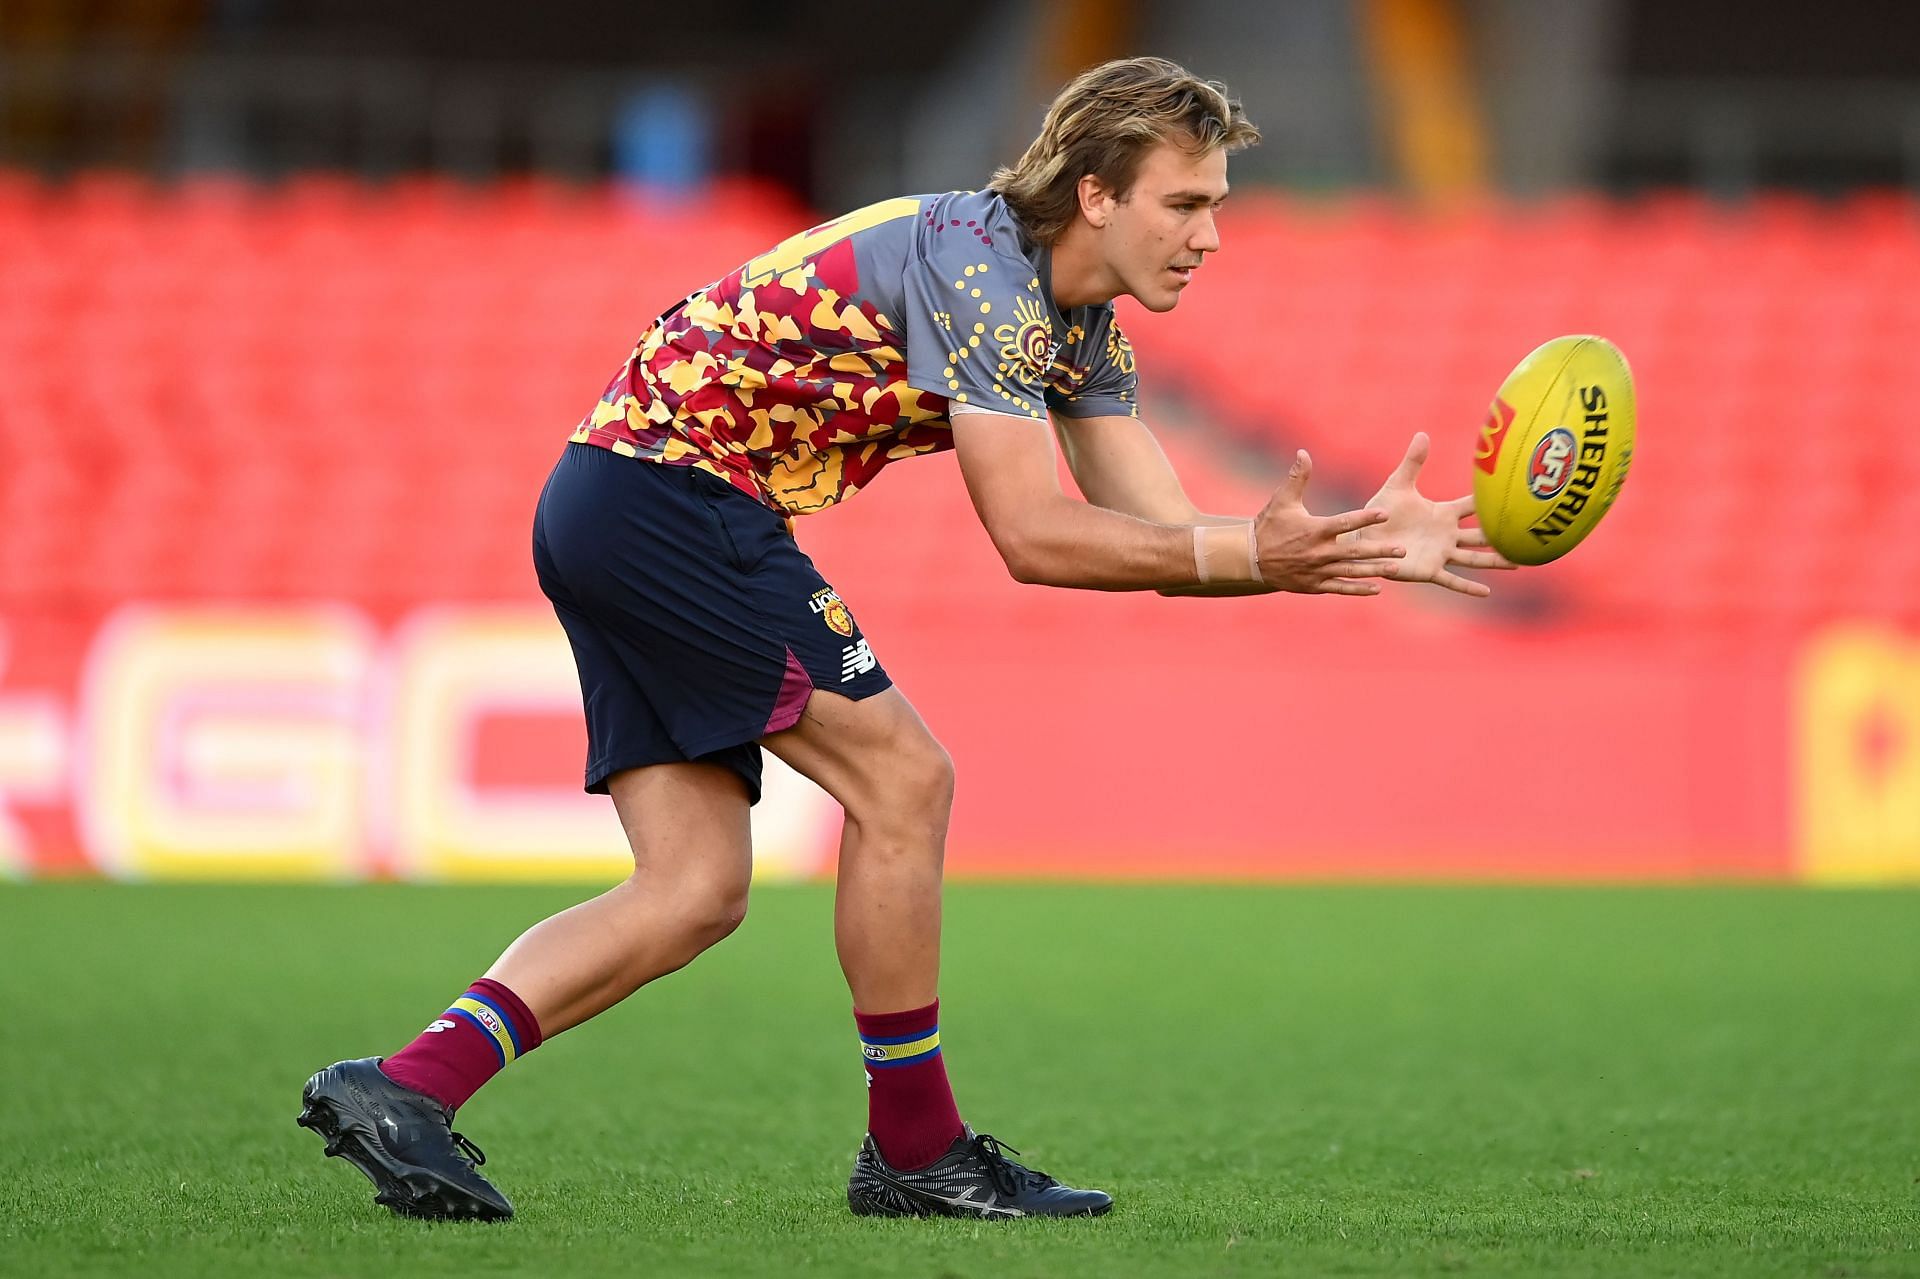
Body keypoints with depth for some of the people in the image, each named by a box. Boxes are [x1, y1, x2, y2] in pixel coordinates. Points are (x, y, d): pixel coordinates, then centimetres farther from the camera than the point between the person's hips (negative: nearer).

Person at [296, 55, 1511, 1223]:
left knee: (696, 891, 3)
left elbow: (1157, 530, 8)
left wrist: (1361, 543, -3)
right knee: (902, 778, -7)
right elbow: (1030, 534, -21)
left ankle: (406, 1087, -5)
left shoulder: (1083, 325, 13)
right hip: (677, 495, -10)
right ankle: (916, 1148, 1)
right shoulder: (977, 262, -17)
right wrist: (1252, 555, -24)